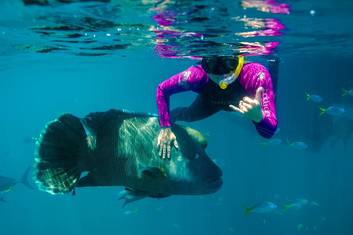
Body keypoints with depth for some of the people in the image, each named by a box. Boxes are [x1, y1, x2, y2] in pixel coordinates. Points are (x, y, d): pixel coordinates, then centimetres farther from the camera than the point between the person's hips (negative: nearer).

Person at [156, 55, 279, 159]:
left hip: (249, 101, 0)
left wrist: (258, 117, -67)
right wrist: (165, 127, -27)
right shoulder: (197, 75, -42)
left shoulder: (257, 75, -48)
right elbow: (162, 90, -24)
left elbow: (270, 131, -45)